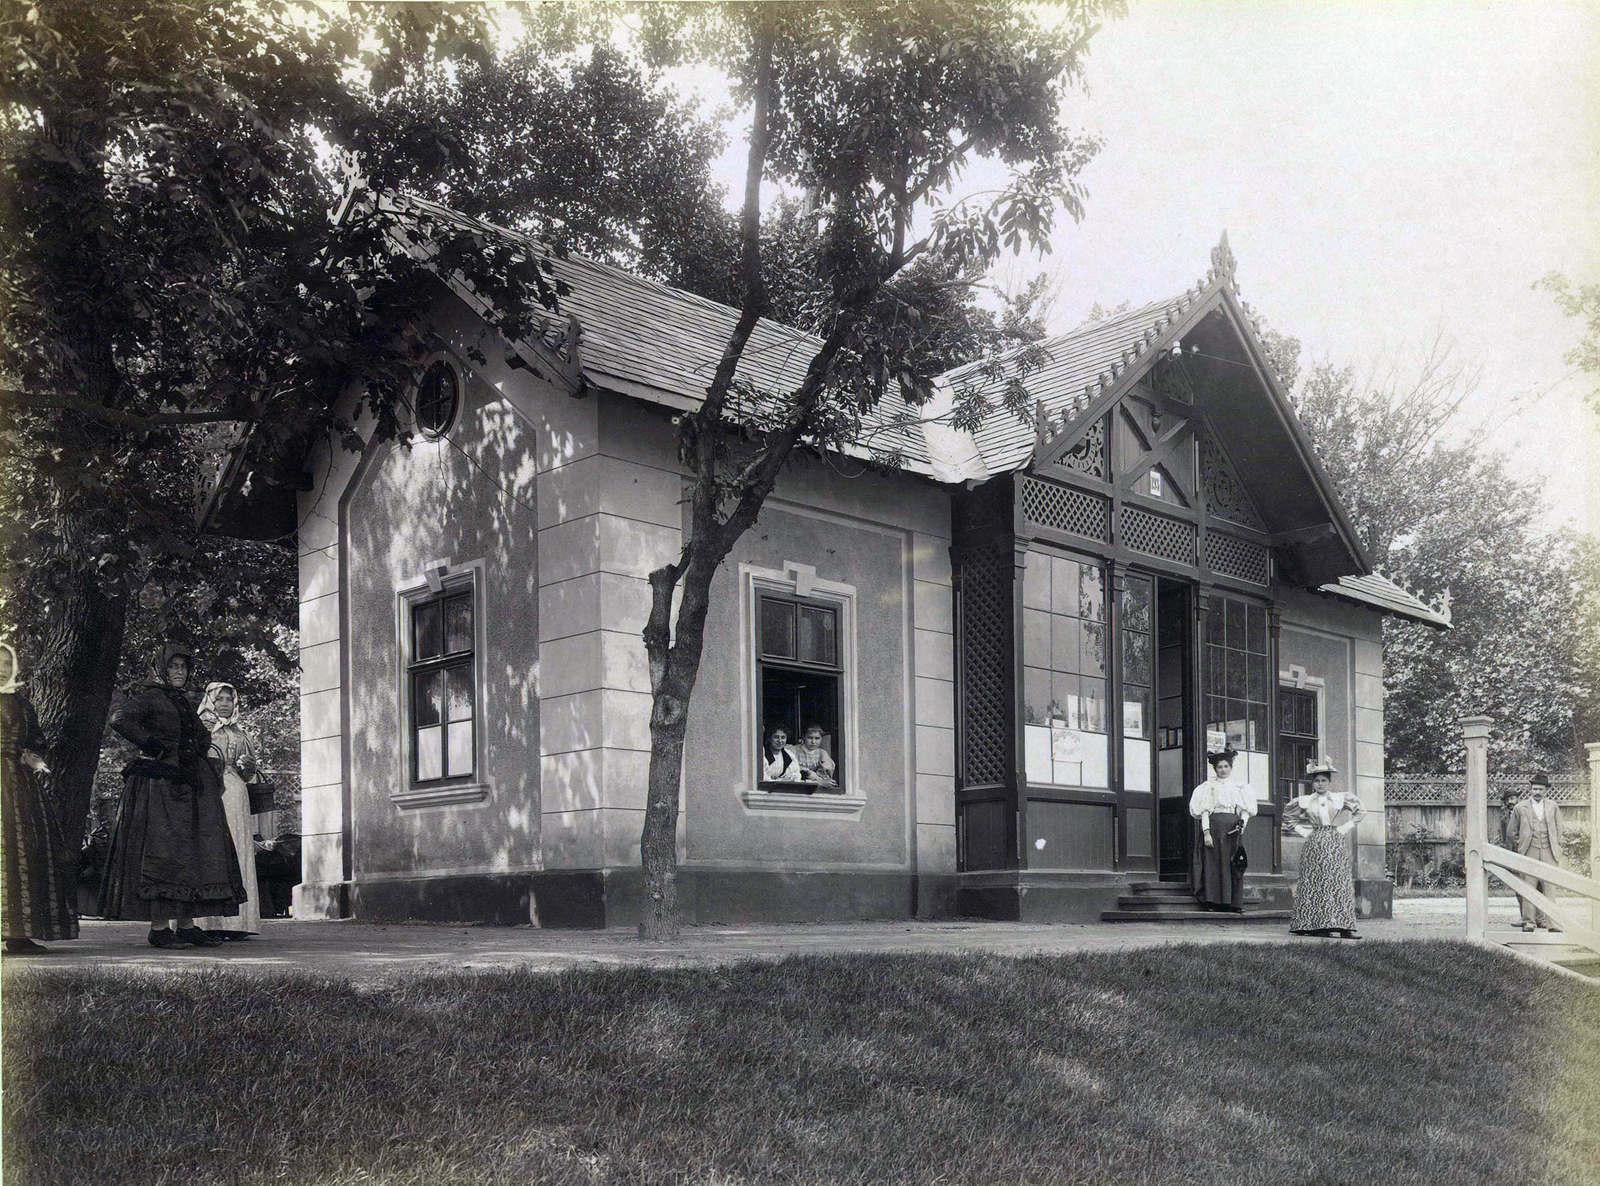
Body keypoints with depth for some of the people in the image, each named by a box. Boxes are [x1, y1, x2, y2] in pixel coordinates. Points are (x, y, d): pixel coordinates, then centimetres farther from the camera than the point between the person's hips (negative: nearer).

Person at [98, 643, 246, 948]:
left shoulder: (183, 703, 21)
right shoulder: (151, 698, -2)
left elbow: (201, 738, 37)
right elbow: (120, 719, -20)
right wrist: (155, 745, -19)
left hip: (190, 785, 8)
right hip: (161, 784, -8)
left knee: (192, 852, 6)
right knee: (162, 850, -11)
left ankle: (186, 925, 9)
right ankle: (158, 928, -10)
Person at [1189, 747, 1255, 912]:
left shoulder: (1237, 787, 16)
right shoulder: (1209, 786, 6)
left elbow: (1245, 810, 15)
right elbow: (1204, 811, -1)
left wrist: (1243, 823, -5)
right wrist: (1206, 831, -12)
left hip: (1234, 829, 3)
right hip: (1215, 826, -3)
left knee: (1235, 866, 0)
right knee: (1213, 863, -7)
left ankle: (1234, 903, 4)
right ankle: (1212, 901, -4)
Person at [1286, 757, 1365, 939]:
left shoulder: (1340, 799, 7)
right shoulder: (1304, 801, 8)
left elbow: (1361, 810, 19)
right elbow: (1288, 817, 21)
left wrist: (1346, 827, 8)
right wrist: (1304, 831, 8)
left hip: (1336, 844, 0)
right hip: (1315, 845, 0)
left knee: (1340, 883, -8)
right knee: (1313, 884, -5)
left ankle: (1344, 926, -9)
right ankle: (1315, 925, -3)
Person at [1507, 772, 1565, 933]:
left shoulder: (1553, 806, 12)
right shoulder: (1520, 808, 5)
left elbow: (1558, 829, 18)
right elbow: (1511, 832, 12)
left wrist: (1557, 849, 13)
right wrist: (1518, 846, 9)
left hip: (1548, 852, 2)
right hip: (1529, 851, -2)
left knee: (1549, 888, -2)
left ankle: (1551, 922, 1)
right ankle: (1529, 921, -4)